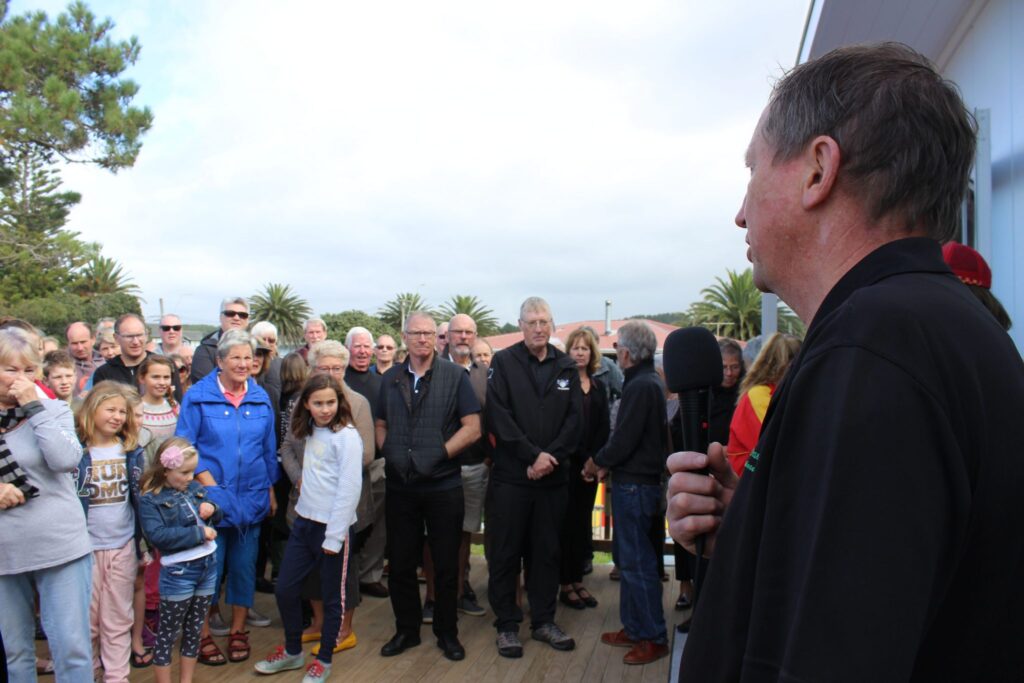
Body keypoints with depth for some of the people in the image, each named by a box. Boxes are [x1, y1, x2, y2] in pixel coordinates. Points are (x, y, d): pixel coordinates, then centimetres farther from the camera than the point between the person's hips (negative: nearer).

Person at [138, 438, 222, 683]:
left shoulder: (195, 488, 6)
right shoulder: (150, 500, -9)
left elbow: (217, 516, 19)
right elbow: (157, 535, -23)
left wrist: (213, 509, -5)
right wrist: (198, 533, -22)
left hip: (208, 564, 6)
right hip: (178, 571, -6)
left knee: (194, 629, 17)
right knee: (168, 633, 8)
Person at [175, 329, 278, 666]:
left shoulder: (261, 398, 4)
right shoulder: (198, 396, -5)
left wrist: (271, 490, 11)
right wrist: (208, 484, -14)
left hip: (251, 498, 3)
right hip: (210, 497, -3)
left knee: (244, 565, 12)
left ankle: (237, 630, 28)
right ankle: (203, 634, 21)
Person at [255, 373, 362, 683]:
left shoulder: (347, 436, -15)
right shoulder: (311, 432, 8)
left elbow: (349, 489, -18)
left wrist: (334, 537, -17)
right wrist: (302, 479, 2)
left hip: (331, 527, -7)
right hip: (304, 521, 7)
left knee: (331, 597, 8)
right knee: (285, 589, 14)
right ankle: (292, 651, 35)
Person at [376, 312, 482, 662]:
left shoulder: (455, 376, -4)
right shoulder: (390, 379, 7)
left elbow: (472, 427, -8)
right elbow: (381, 425, 16)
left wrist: (440, 455, -14)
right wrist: (388, 452, -2)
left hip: (443, 486, -3)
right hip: (400, 485, 3)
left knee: (446, 564, 9)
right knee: (400, 564, 13)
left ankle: (447, 633, 27)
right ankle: (406, 630, 31)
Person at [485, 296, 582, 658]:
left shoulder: (566, 366, 7)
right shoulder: (503, 362, -2)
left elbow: (575, 418, 2)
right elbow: (498, 416, -10)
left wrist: (550, 457, -11)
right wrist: (532, 455, -15)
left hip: (553, 475, 3)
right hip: (511, 475, -3)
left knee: (546, 552, 13)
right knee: (505, 553, 5)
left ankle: (544, 621, 28)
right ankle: (507, 625, 19)